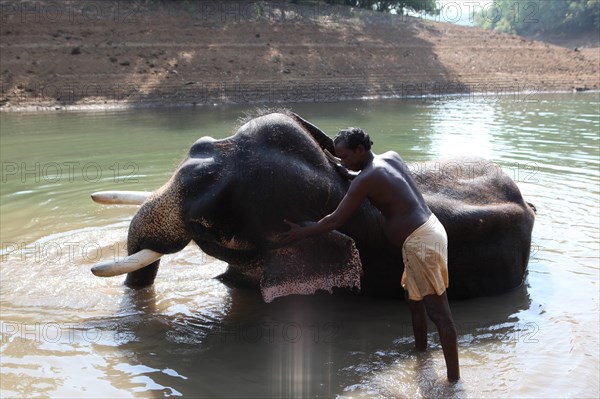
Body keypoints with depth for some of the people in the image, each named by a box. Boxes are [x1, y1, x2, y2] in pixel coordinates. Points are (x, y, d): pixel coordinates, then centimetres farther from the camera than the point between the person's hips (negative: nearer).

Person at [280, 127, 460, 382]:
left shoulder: (364, 180, -13)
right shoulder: (392, 157, 10)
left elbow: (335, 221, -9)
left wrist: (302, 233, 3)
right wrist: (343, 170, 34)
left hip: (419, 243, -10)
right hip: (431, 228, 10)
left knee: (440, 313, -6)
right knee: (415, 302, 24)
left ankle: (454, 379, -1)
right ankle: (421, 351, 39)